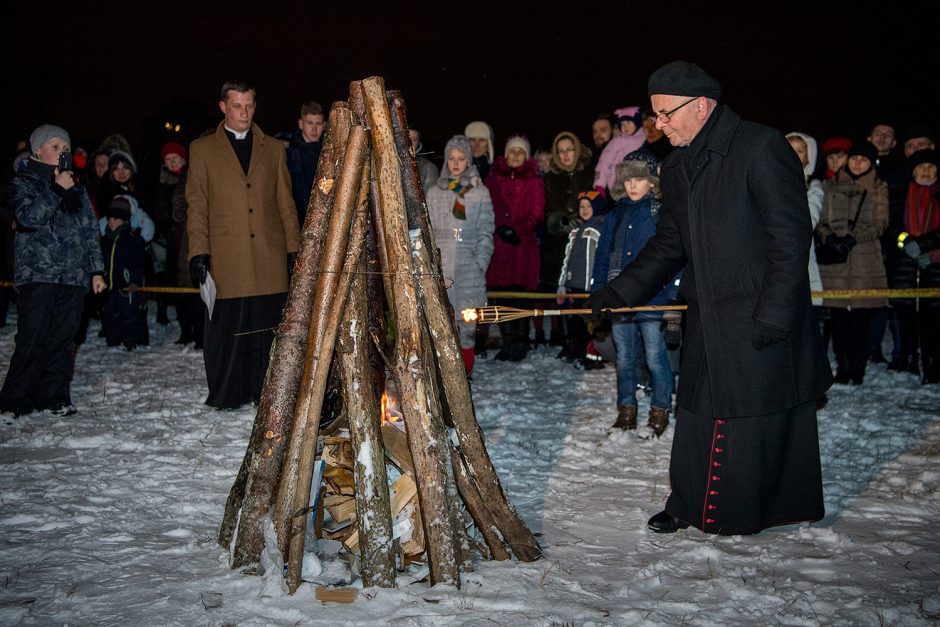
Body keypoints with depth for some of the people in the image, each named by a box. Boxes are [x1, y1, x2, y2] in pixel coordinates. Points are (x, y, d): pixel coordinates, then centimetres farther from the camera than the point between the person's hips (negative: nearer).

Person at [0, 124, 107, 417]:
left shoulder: (76, 189, 19)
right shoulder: (24, 182, 5)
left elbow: (90, 230, 19)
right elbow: (28, 217, -13)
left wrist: (96, 270, 13)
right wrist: (57, 190, -15)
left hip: (73, 275, 4)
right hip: (37, 273, -4)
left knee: (62, 338, 4)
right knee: (33, 340, -8)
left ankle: (55, 397, 11)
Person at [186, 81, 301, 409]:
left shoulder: (273, 149, 16)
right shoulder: (202, 149, 10)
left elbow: (286, 204, 14)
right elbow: (196, 206, 6)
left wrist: (294, 248, 6)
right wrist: (198, 252, -3)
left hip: (270, 259, 2)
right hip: (226, 258, -1)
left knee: (267, 329, 1)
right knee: (227, 329, 0)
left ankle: (266, 392, 11)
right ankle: (226, 395, 12)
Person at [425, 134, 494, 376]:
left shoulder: (480, 192, 7)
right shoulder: (434, 193, 13)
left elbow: (485, 231, 4)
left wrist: (480, 263, -6)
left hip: (469, 264, -1)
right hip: (441, 264, 2)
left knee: (467, 314, -3)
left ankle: (465, 368, 6)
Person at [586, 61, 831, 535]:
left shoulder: (762, 148, -13)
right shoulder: (676, 167, 11)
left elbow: (791, 238, -15)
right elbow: (668, 244, 16)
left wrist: (773, 314, -18)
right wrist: (619, 292, 7)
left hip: (762, 317, -7)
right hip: (708, 318, 7)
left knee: (761, 414, 3)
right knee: (699, 408, 10)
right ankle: (692, 506, 23)